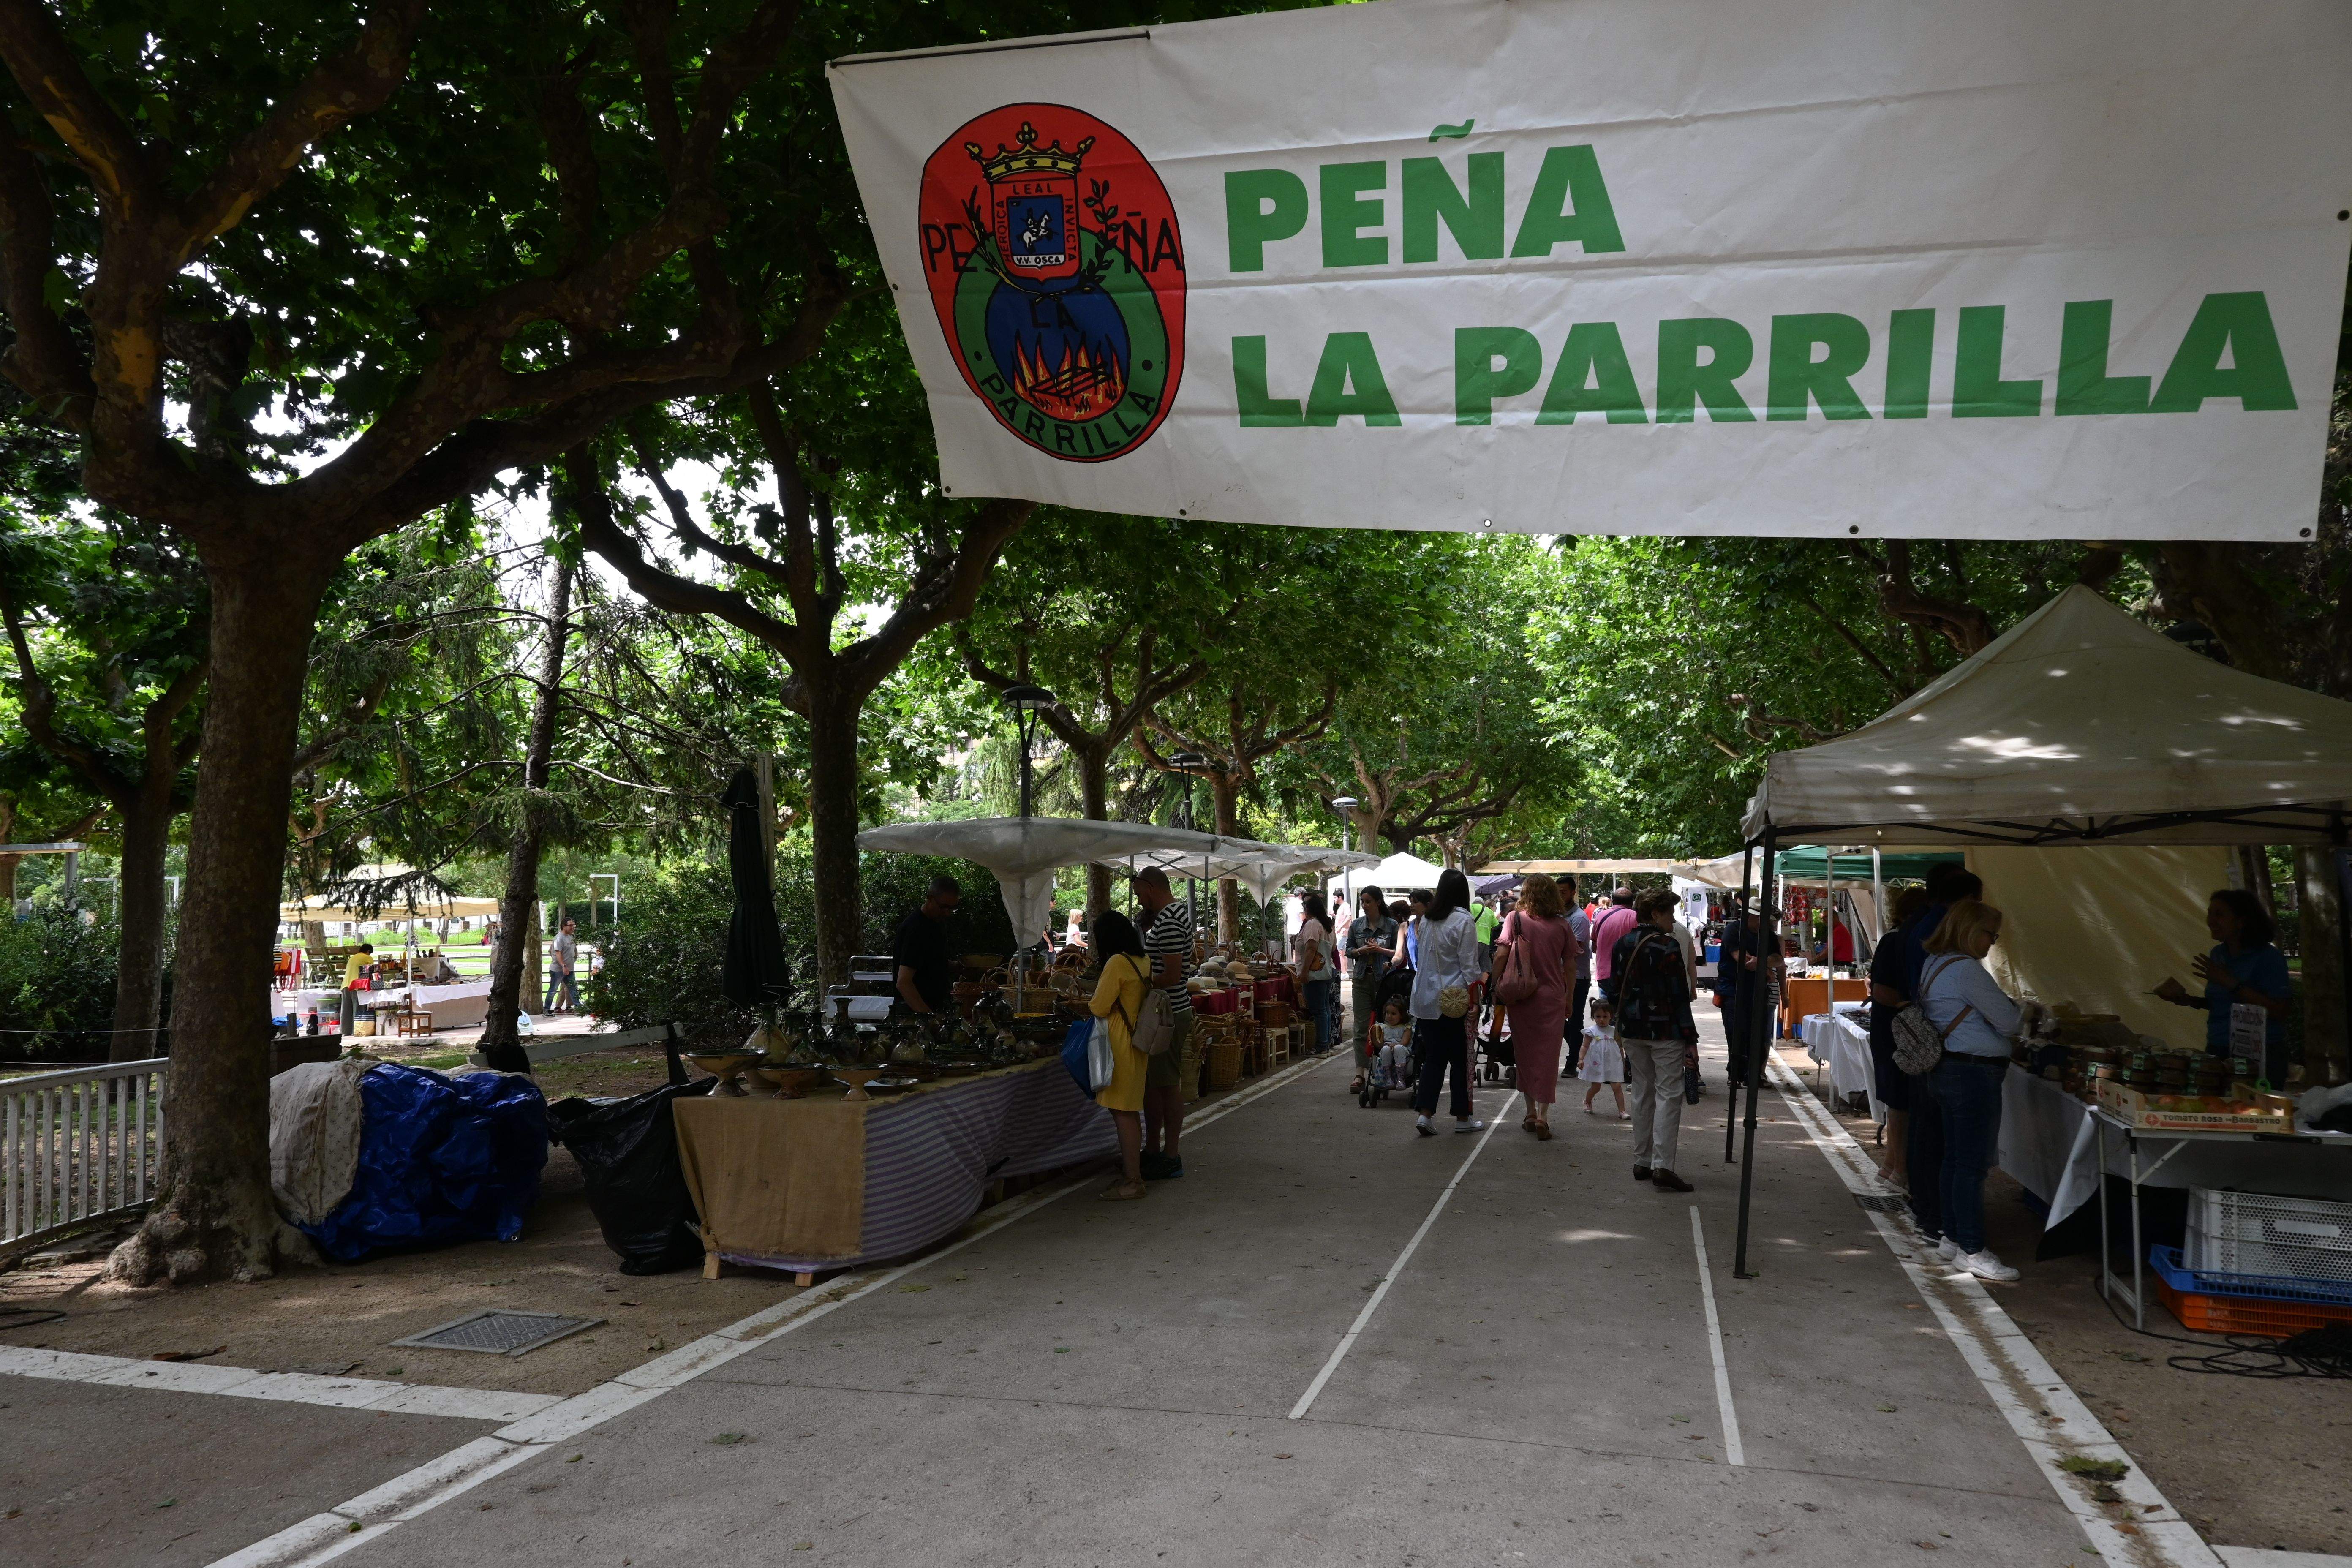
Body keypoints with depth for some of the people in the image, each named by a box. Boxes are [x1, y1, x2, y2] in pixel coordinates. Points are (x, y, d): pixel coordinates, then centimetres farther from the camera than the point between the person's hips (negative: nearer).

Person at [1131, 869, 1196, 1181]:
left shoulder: (1168, 922, -20)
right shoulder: (1176, 910, 12)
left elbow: (1172, 976, -24)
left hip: (1169, 1015, -11)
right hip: (1160, 1013, 11)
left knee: (1167, 1085, -3)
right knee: (1151, 1082, 16)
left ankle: (1171, 1158, 4)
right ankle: (1153, 1150, 25)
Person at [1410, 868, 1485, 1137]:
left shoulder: (1426, 920, 6)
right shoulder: (1464, 921, -11)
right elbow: (1470, 966, -12)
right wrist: (1474, 1001, -9)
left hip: (1426, 1001, 5)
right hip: (1454, 1001, -5)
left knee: (1433, 1057, 10)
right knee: (1461, 1059, 7)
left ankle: (1424, 1113, 1)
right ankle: (1463, 1117, 14)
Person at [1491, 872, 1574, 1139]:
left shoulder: (1515, 919, -4)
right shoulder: (1561, 924, -1)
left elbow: (1500, 957, -9)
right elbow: (1569, 965, 4)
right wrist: (1569, 998, 14)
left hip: (1521, 995, 0)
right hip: (1552, 997, 0)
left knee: (1525, 1054, 13)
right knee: (1548, 1056, 3)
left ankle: (1531, 1113, 21)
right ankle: (1543, 1117, -5)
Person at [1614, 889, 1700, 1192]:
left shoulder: (1622, 945, 7)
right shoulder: (1668, 947, -13)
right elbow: (1679, 995, -13)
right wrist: (1690, 1038, -10)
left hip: (1631, 1031, 7)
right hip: (1665, 1031, -6)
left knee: (1642, 1095, 15)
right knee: (1668, 1095, -3)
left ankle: (1642, 1162, 19)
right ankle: (1662, 1167, -9)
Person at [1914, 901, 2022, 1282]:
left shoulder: (1934, 964, 15)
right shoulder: (1966, 969, -17)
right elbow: (2008, 1022, -12)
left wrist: (1999, 1007, 13)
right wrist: (2010, 1005, 8)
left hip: (1945, 1071, 11)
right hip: (1973, 1074, -11)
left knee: (1955, 1157, 15)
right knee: (1973, 1163, -5)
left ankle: (1952, 1237, 23)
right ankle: (1972, 1250, -1)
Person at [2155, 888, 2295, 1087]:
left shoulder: (2268, 957, -12)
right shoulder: (2218, 954, 9)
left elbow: (2278, 1011, -20)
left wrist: (2231, 983, -22)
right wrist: (2190, 1001, 3)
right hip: (2218, 1051, 7)